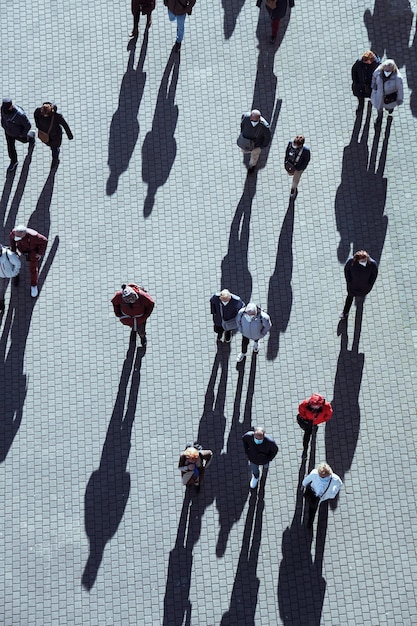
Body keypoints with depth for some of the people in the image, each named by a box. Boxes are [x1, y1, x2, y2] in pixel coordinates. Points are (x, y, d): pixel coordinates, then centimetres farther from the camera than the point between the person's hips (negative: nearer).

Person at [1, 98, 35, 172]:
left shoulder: (20, 114, -45)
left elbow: (28, 125, -29)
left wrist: (23, 134, -16)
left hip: (18, 133, -4)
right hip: (8, 131, 4)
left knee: (24, 140, 30)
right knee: (10, 146, 20)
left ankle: (31, 135, 65)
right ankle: (14, 161, 45)